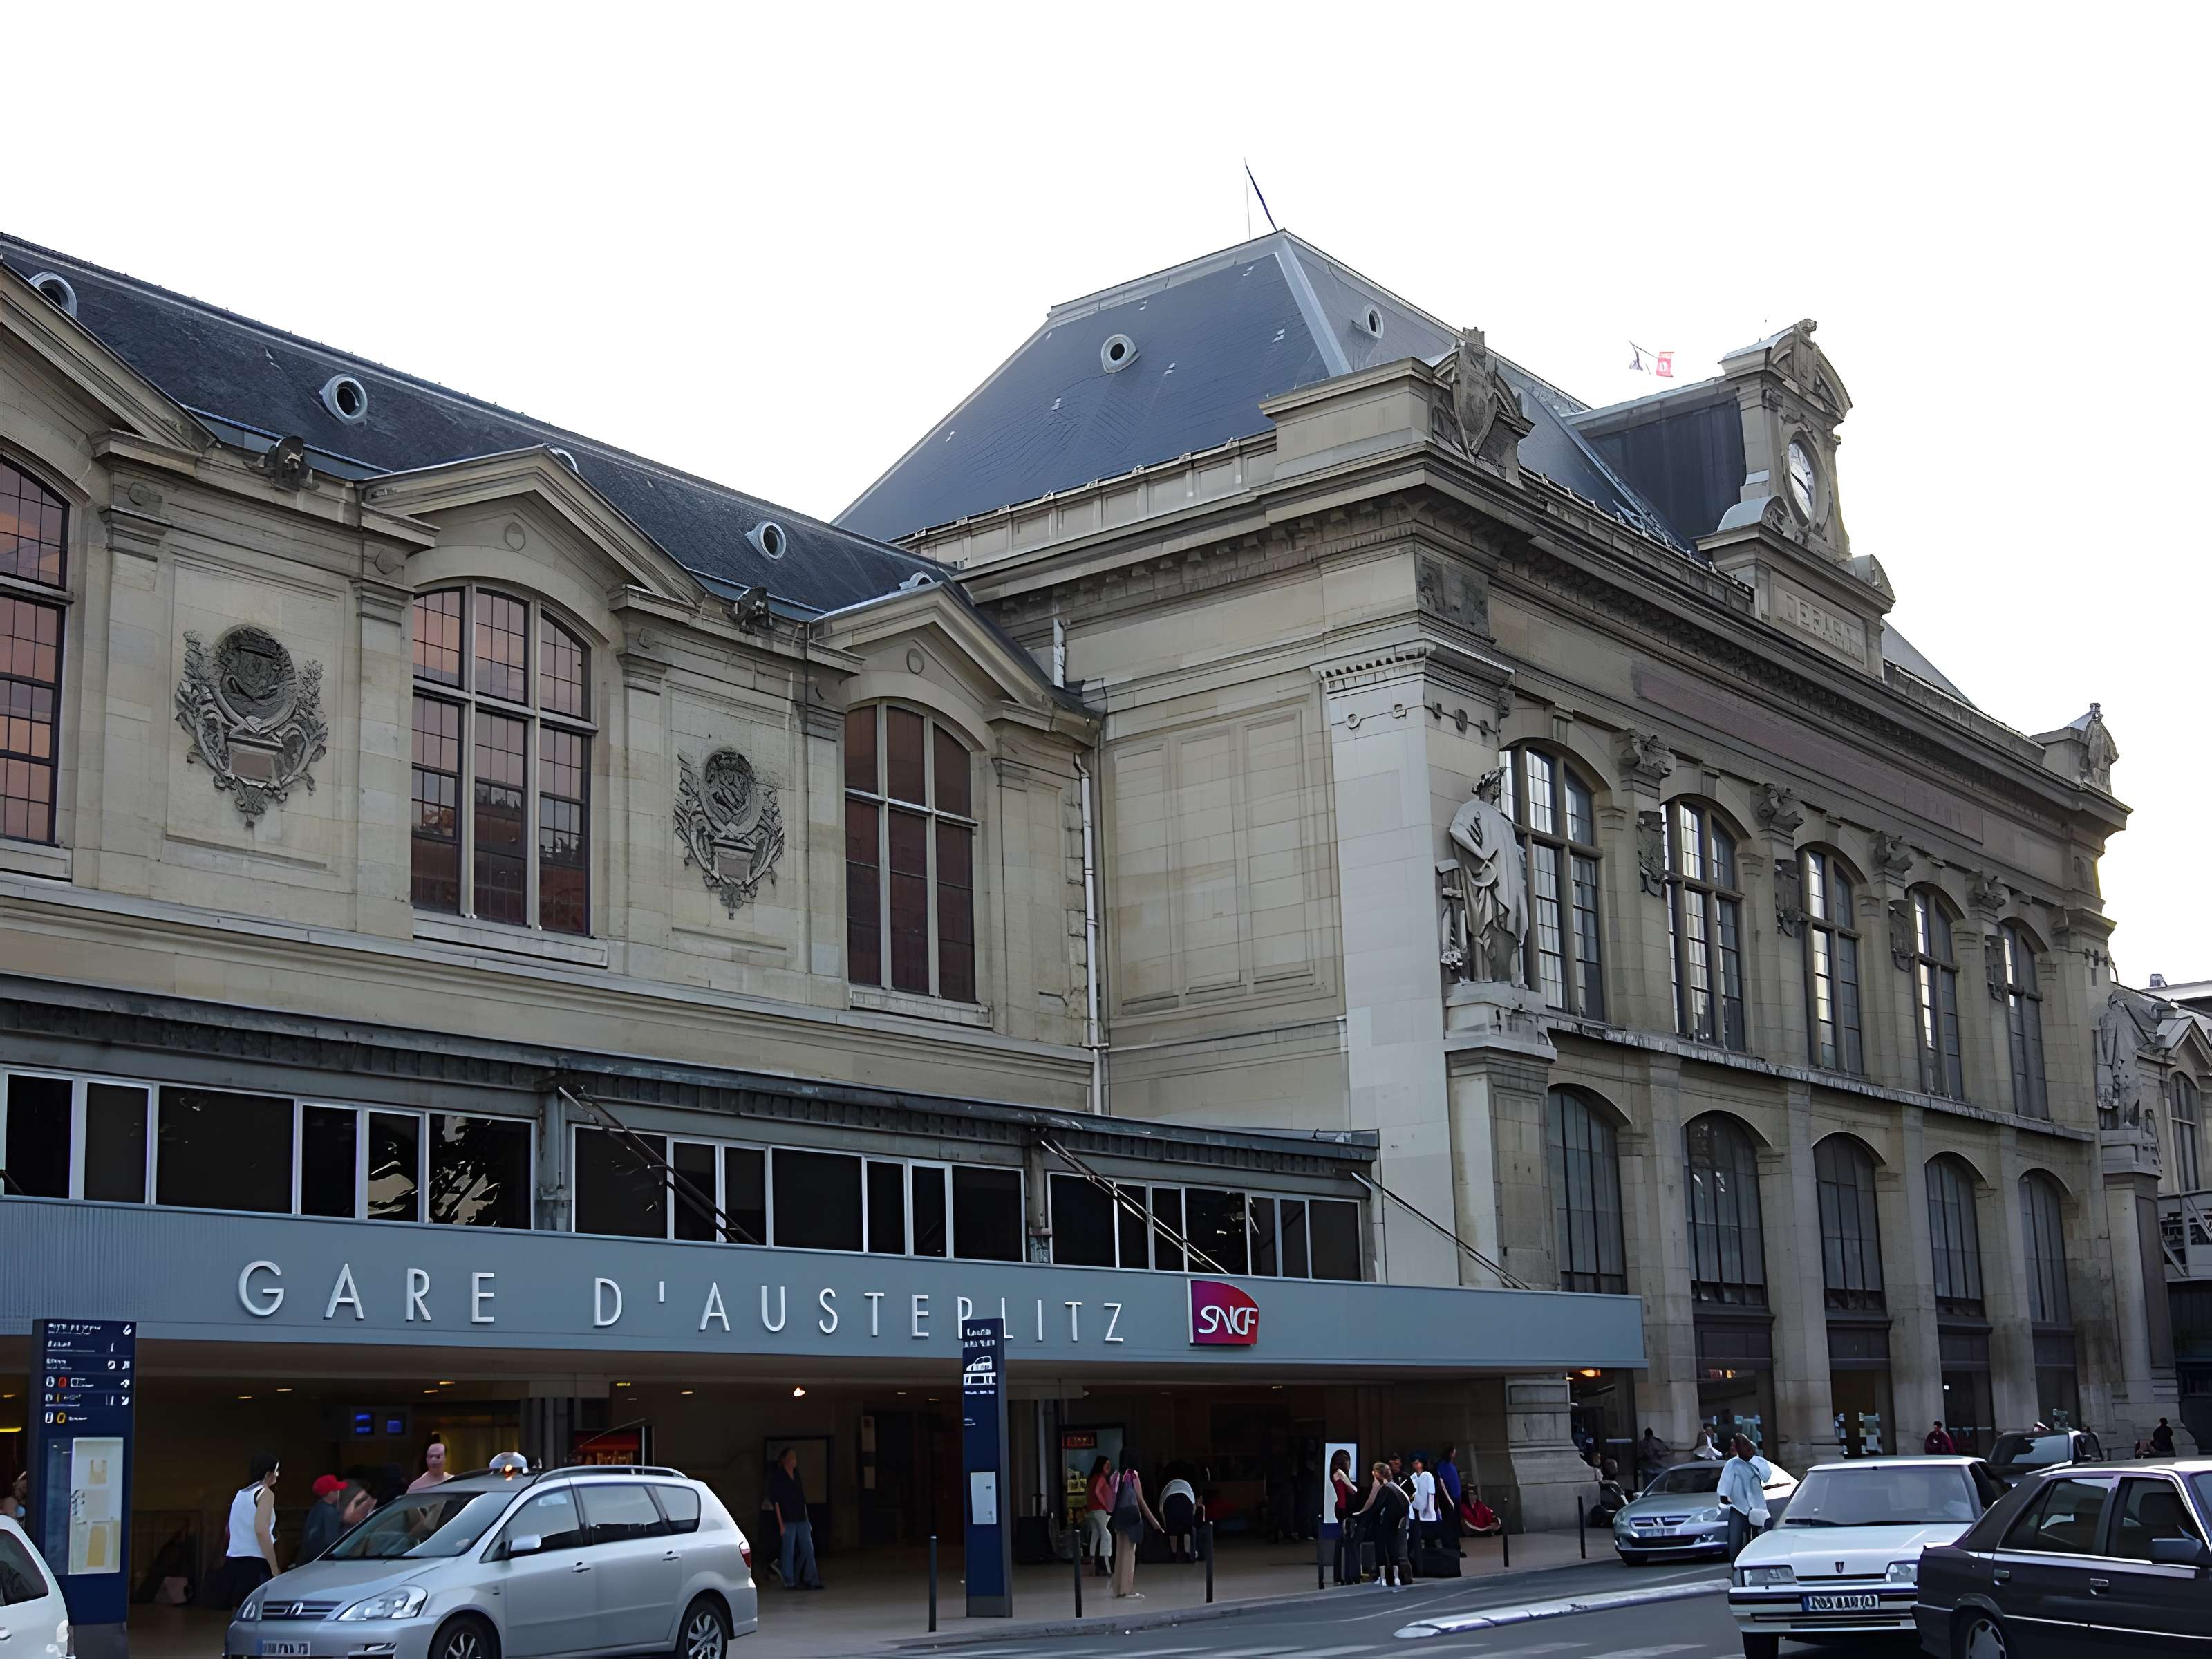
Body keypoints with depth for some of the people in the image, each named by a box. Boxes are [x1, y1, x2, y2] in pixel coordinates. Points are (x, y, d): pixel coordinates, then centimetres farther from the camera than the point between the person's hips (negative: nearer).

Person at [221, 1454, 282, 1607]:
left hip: (233, 1563, 8)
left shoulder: (240, 1494, 17)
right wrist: (275, 1568, -16)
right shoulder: (265, 1494, -5)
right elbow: (261, 1531, -16)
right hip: (255, 1564, -8)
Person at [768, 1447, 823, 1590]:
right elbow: (776, 1502, -9)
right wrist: (781, 1523, -14)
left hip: (801, 1520, 6)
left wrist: (808, 1520, 17)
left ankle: (811, 1581, 6)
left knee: (808, 1550, 3)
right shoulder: (777, 1478, -5)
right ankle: (790, 1582, 6)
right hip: (787, 1521, -6)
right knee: (788, 1550, -2)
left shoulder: (797, 1476, 15)